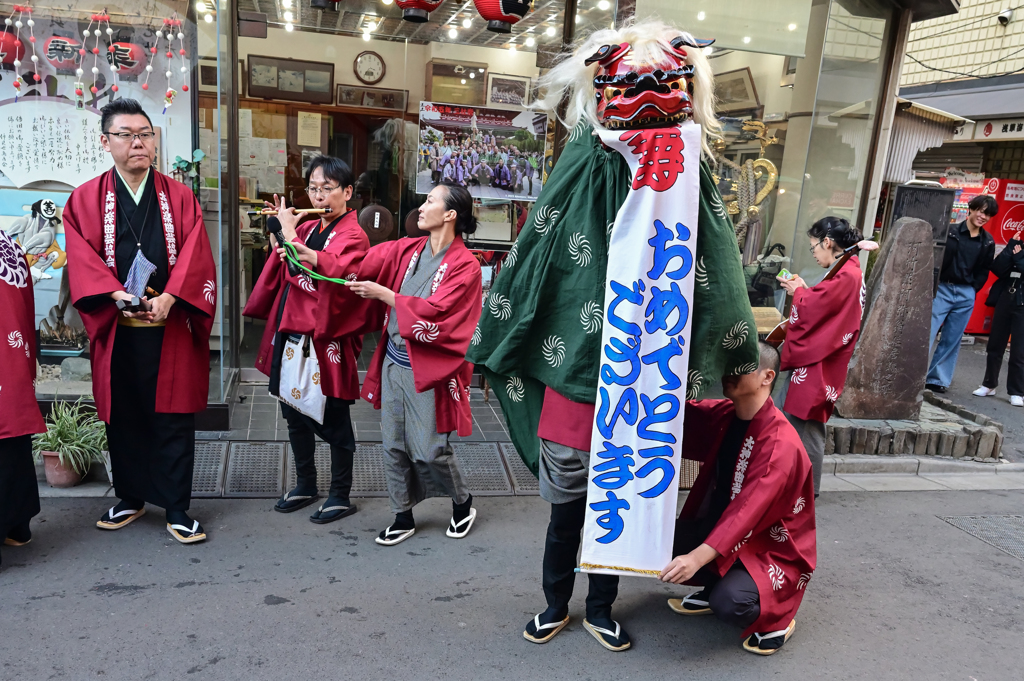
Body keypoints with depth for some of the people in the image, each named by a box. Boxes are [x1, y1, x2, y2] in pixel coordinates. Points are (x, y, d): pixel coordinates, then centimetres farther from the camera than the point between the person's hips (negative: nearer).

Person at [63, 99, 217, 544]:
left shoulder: (180, 197, 7)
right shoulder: (85, 200, 7)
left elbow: (194, 256, -3)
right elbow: (83, 259, -2)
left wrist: (168, 297, -18)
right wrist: (117, 295, -18)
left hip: (171, 329, -1)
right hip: (117, 332, 1)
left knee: (174, 419, 1)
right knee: (123, 417, 11)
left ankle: (176, 508, 12)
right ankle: (130, 499, 29)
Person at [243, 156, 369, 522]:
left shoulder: (353, 236, -10)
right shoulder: (306, 227, 12)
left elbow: (331, 272, -27)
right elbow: (282, 271, 17)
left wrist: (291, 236, -20)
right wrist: (280, 227, 6)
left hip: (325, 340, -8)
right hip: (291, 334, 8)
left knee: (333, 421, 4)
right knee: (295, 415, 18)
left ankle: (341, 496, 20)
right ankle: (305, 486, 35)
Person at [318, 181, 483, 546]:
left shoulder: (465, 266, -12)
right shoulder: (408, 250, 7)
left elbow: (433, 312, -20)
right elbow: (362, 263, 0)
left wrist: (382, 293, -16)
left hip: (427, 368, -6)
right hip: (393, 361, 6)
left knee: (429, 450, 2)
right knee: (394, 446, 12)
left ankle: (463, 502, 29)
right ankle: (403, 517, 29)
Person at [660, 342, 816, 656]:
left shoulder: (781, 444, -26)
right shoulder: (723, 415, -3)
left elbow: (748, 511, -35)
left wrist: (698, 557, -44)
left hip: (771, 545, -7)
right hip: (722, 525, 7)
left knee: (729, 603, -32)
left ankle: (776, 618, 3)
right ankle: (716, 587, 12)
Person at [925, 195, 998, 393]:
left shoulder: (988, 242, 7)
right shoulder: (950, 231, -3)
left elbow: (983, 271, 12)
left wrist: (972, 290, 1)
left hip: (966, 296, 3)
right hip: (942, 289, -3)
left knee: (952, 341, 6)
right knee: (926, 334, -9)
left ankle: (936, 379, 14)